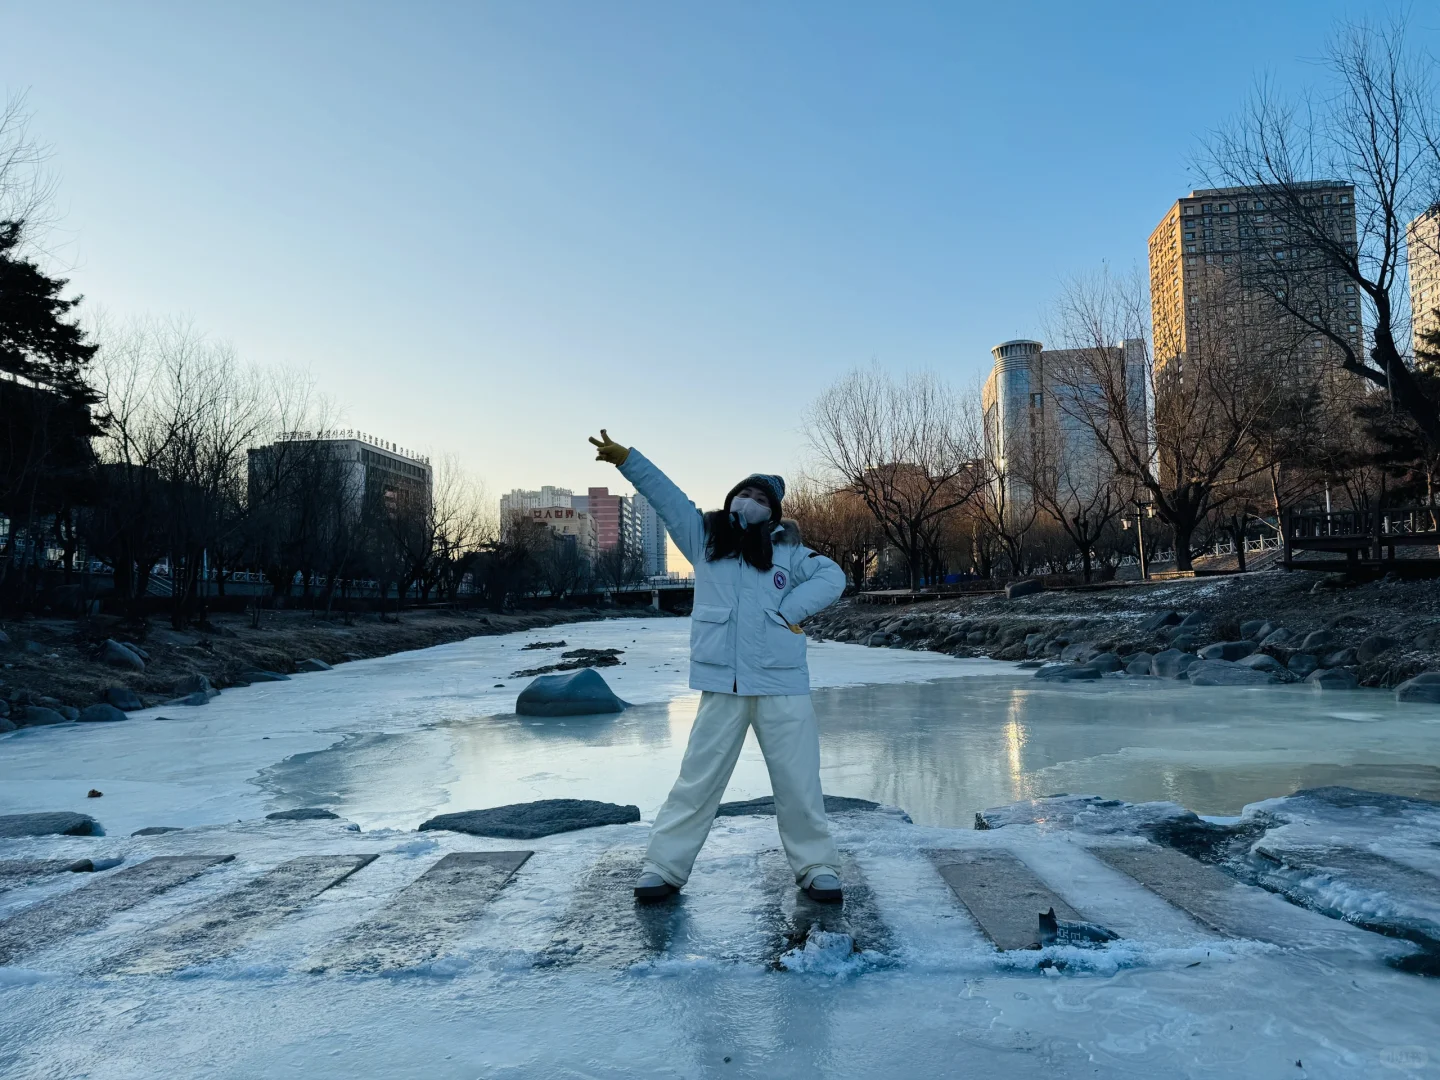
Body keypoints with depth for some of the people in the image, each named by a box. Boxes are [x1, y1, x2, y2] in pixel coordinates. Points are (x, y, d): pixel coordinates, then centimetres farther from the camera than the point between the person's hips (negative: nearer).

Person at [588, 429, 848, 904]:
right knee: (697, 778, 3)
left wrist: (789, 611, -10)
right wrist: (626, 457, -1)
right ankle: (664, 866, 13)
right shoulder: (704, 538, 11)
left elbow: (832, 577, 1)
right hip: (722, 687, 0)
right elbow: (664, 493, 7)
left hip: (783, 685, 0)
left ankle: (817, 867, 20)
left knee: (798, 781, 5)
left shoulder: (786, 552, 10)